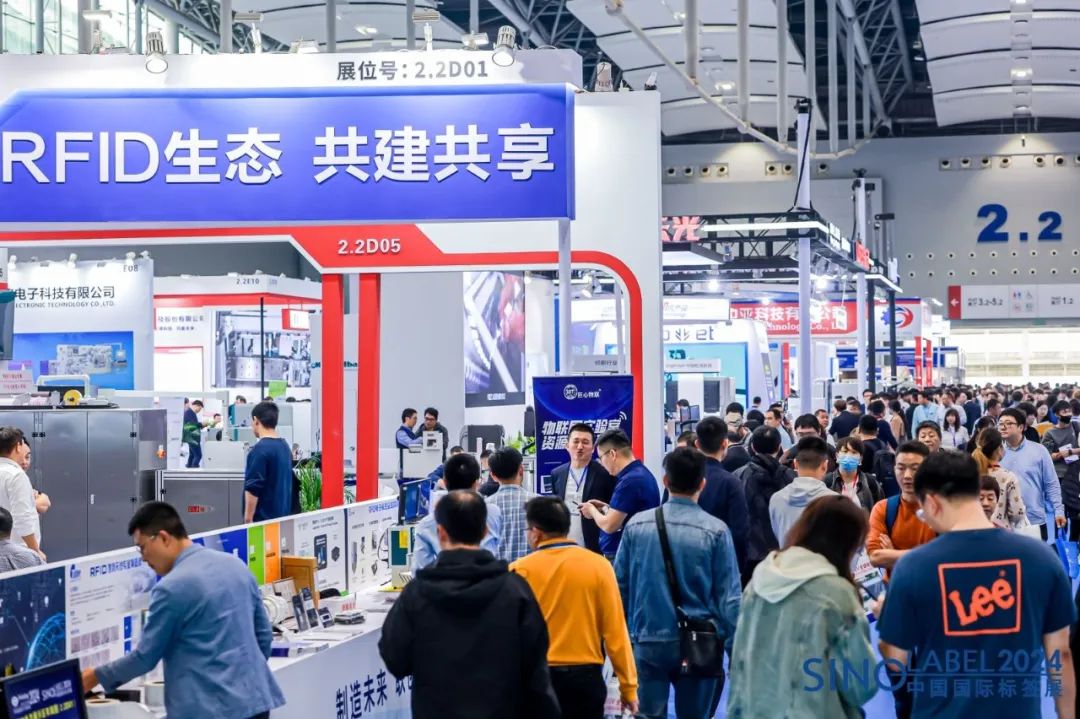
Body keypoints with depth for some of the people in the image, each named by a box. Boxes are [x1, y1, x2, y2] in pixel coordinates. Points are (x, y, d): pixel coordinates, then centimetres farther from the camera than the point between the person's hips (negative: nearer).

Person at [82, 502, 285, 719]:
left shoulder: (172, 588, -13)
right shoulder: (236, 565, 9)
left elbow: (146, 656, -4)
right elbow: (264, 633, 16)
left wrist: (97, 677, 11)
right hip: (255, 697, 8)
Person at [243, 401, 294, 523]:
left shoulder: (260, 449, -16)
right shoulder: (285, 446, 10)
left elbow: (253, 489, -19)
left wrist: (248, 519, -16)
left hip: (263, 518, -8)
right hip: (283, 516, 8)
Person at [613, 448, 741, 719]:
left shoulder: (636, 526, -2)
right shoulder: (716, 531, -9)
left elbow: (620, 585, 4)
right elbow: (729, 597, -7)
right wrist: (735, 651, 1)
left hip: (648, 643, 1)